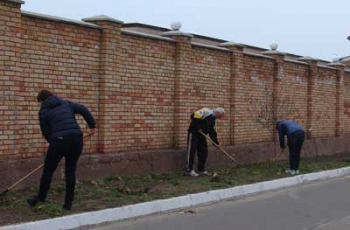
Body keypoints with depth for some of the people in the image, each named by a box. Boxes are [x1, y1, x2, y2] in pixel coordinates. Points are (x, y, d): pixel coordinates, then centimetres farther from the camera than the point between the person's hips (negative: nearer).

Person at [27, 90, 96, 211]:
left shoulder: (43, 111, 10)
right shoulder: (66, 103, 19)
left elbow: (46, 132, 9)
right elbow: (83, 110, 7)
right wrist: (92, 125, 8)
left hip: (59, 140, -4)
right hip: (76, 139, 4)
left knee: (48, 170, 13)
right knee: (71, 171, 11)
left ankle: (40, 198, 20)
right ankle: (68, 203, 12)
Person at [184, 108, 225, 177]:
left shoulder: (213, 120, 13)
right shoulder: (206, 112, -16)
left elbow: (212, 131, 15)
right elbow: (193, 116, -25)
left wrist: (216, 142, 6)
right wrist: (197, 127, -24)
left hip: (201, 135, 9)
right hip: (193, 133, -9)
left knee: (204, 151, 6)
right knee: (191, 150, -10)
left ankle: (201, 170, 13)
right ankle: (188, 170, -7)